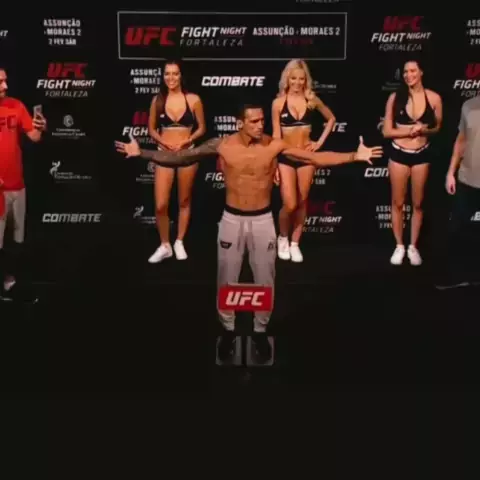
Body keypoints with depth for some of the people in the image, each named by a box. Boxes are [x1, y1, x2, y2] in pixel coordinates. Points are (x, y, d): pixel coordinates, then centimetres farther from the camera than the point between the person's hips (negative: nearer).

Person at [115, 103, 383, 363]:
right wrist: (142, 153, -10)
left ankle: (260, 331, 31)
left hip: (263, 220, 0)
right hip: (232, 220, 0)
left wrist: (354, 156, -19)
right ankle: (228, 330, 31)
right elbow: (179, 158, -5)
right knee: (227, 281, 10)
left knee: (265, 281, 10)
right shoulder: (222, 146, -9)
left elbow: (316, 158, -10)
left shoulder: (275, 146, -9)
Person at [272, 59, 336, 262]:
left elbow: (331, 118, 16)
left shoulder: (312, 100, 1)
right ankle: (283, 238, 20)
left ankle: (295, 243, 21)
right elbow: (276, 136, -4)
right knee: (289, 204, -8)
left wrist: (320, 141, 6)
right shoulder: (279, 102, -4)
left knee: (302, 202, 7)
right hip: (285, 157, -2)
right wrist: (273, 164, -6)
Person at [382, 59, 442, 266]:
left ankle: (413, 247, 23)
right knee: (398, 202, 7)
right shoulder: (395, 97, -8)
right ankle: (399, 246, 21)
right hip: (398, 154, -1)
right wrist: (409, 131, -19)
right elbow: (387, 131, -7)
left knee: (418, 203, 9)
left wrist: (424, 130, -15)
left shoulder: (434, 98, -6)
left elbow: (437, 127, 6)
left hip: (422, 155, 1)